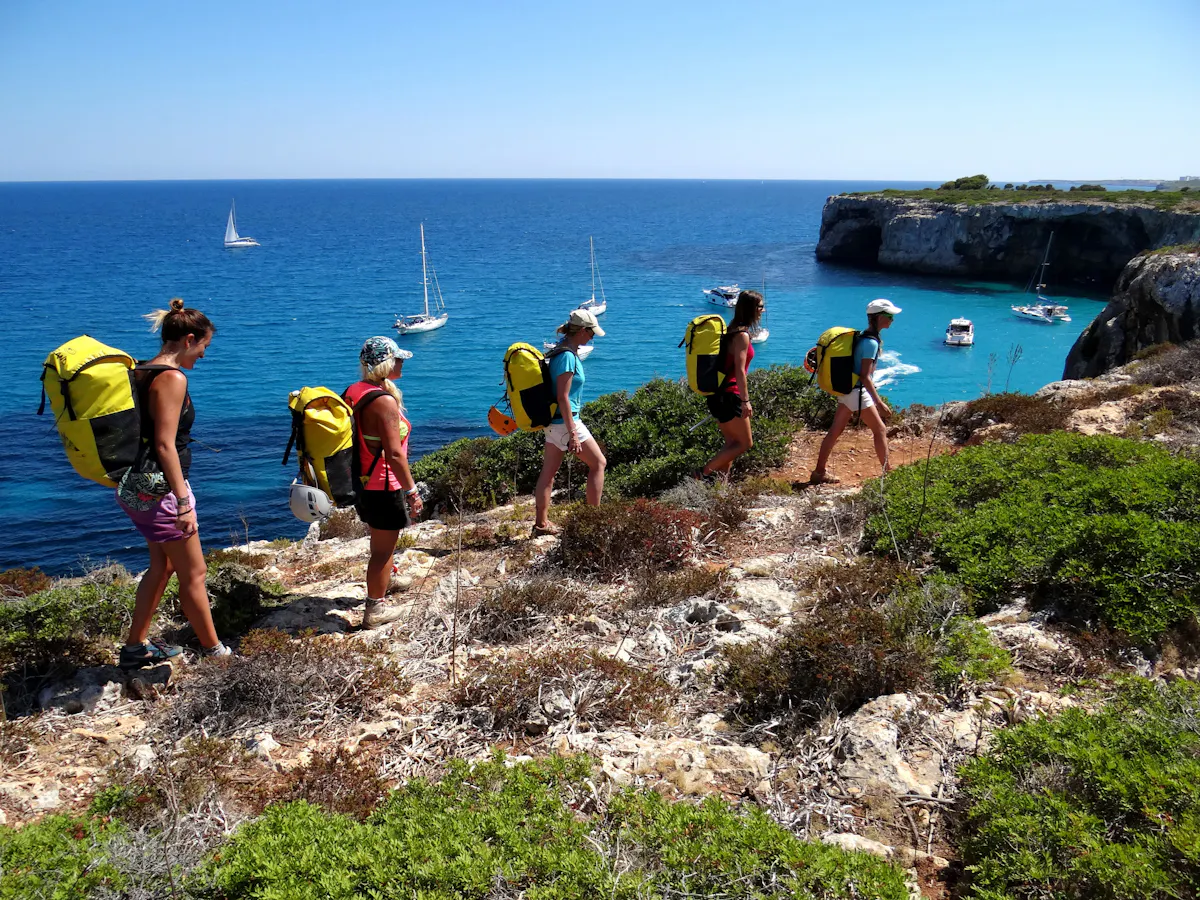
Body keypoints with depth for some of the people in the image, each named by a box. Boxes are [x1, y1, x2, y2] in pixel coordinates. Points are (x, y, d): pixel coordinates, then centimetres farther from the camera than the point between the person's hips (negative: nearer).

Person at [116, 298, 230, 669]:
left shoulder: (141, 372, 10)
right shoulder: (172, 378, -18)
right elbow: (165, 444, -23)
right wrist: (184, 503, -23)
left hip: (137, 486, 10)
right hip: (160, 487, -10)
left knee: (162, 564, 22)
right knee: (193, 573, 2)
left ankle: (136, 647, 31)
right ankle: (214, 651, 13)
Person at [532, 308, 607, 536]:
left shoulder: (564, 350, 9)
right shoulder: (567, 356, -19)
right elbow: (563, 398, -22)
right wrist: (573, 434, -22)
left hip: (553, 422, 9)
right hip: (565, 422, -9)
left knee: (549, 473, 11)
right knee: (598, 463, 3)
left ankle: (541, 524, 18)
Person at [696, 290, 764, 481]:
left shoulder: (733, 331, 13)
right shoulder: (742, 335, -14)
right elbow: (739, 371, -20)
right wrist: (745, 401, -19)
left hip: (720, 395, 9)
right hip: (728, 396, -9)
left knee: (732, 443, 14)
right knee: (745, 443, -1)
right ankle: (704, 474, -4)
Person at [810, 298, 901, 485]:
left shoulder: (865, 338, 12)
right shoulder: (871, 343, -18)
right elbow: (865, 376, -21)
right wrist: (879, 403, -23)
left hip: (847, 390, 9)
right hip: (857, 392, -9)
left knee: (835, 432, 9)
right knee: (880, 430, 2)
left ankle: (819, 472, 12)